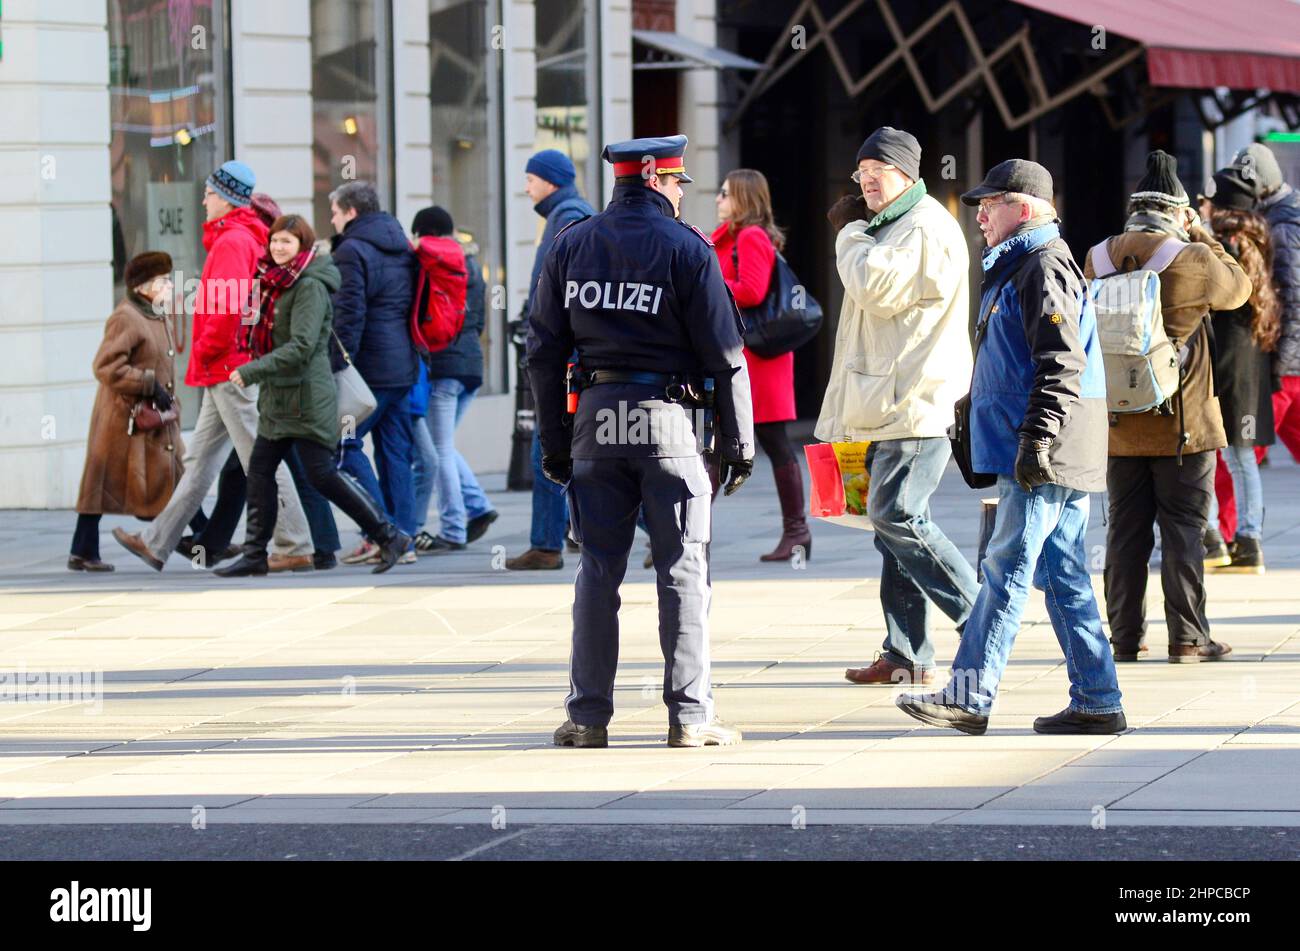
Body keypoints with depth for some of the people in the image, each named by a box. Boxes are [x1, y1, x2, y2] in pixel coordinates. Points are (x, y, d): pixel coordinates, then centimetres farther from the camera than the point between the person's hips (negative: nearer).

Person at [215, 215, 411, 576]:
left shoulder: (310, 287, -15)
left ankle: (389, 537, -1)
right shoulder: (276, 282, 14)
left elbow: (301, 347, -22)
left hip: (307, 395, -9)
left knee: (321, 474, -9)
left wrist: (251, 372, -23)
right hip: (278, 397, 9)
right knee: (259, 471, 6)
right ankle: (254, 554, 11)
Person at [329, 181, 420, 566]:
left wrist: (336, 367, -16)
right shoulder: (402, 249, 17)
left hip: (370, 368, -9)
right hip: (404, 366, 9)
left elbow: (349, 316, -17)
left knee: (343, 443, -4)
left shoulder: (351, 252, -10)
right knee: (395, 450, 10)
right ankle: (403, 537, 7)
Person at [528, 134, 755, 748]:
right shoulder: (686, 249, -5)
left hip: (594, 420, 4)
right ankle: (689, 716, 0)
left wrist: (554, 440, 14)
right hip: (669, 421, -4)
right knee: (682, 570, 1)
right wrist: (738, 442, 1)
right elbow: (723, 355, -6)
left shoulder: (570, 246, 8)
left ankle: (588, 716, 7)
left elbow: (543, 351, 9)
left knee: (597, 570, 8)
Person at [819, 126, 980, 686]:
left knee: (896, 516, -15)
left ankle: (980, 616, -9)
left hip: (916, 406, -10)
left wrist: (851, 235, -7)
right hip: (890, 406, 11)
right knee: (892, 521, 8)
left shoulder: (927, 228, -11)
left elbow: (876, 287, -22)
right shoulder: (887, 228, 22)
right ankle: (906, 654, 9)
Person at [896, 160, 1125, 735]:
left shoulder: (1044, 267, -12)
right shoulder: (1016, 266, 21)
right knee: (1062, 576, 9)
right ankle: (1096, 703, 10)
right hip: (1054, 458, 10)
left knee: (1007, 569, -10)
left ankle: (969, 697, -11)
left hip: (1046, 456, -10)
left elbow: (1061, 364, -20)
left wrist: (1036, 440, -25)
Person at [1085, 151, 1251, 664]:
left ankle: (1126, 637, 13)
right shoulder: (1192, 259, -13)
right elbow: (1237, 289, 7)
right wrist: (1200, 235, 13)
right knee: (1184, 529, 2)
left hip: (1120, 424, 4)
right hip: (1181, 425, -4)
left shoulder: (1098, 258, 1)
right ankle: (1187, 637, 1)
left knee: (1126, 529, 10)